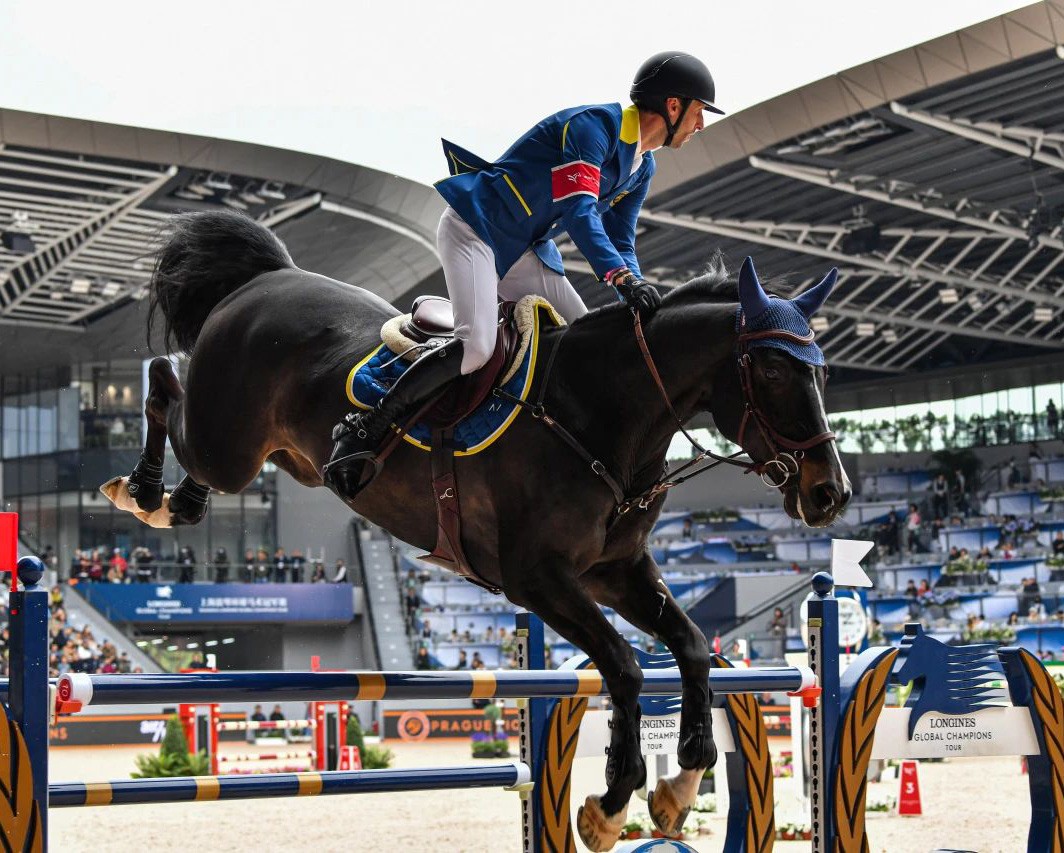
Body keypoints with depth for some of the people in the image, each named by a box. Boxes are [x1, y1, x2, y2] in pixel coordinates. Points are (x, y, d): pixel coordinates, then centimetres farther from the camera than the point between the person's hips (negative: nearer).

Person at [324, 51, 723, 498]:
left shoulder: (642, 168, 10)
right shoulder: (593, 125, -19)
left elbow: (620, 244, 12)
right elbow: (578, 211, -31)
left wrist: (639, 296, -6)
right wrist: (622, 277, -44)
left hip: (526, 251, 10)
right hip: (474, 227, -10)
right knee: (476, 346, -27)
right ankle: (365, 428, -16)